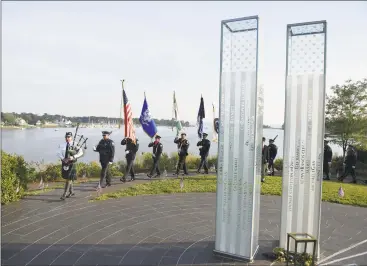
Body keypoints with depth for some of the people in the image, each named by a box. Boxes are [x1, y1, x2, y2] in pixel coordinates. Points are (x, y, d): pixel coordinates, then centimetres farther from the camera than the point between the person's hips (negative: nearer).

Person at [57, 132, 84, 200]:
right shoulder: (62, 145, 2)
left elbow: (81, 153, -15)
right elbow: (59, 153, -4)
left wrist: (73, 157, -27)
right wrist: (63, 159, -21)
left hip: (72, 164, -5)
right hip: (64, 163, 5)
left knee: (69, 179, -7)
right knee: (67, 178, 17)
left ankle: (64, 194, -4)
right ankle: (71, 192, 34)